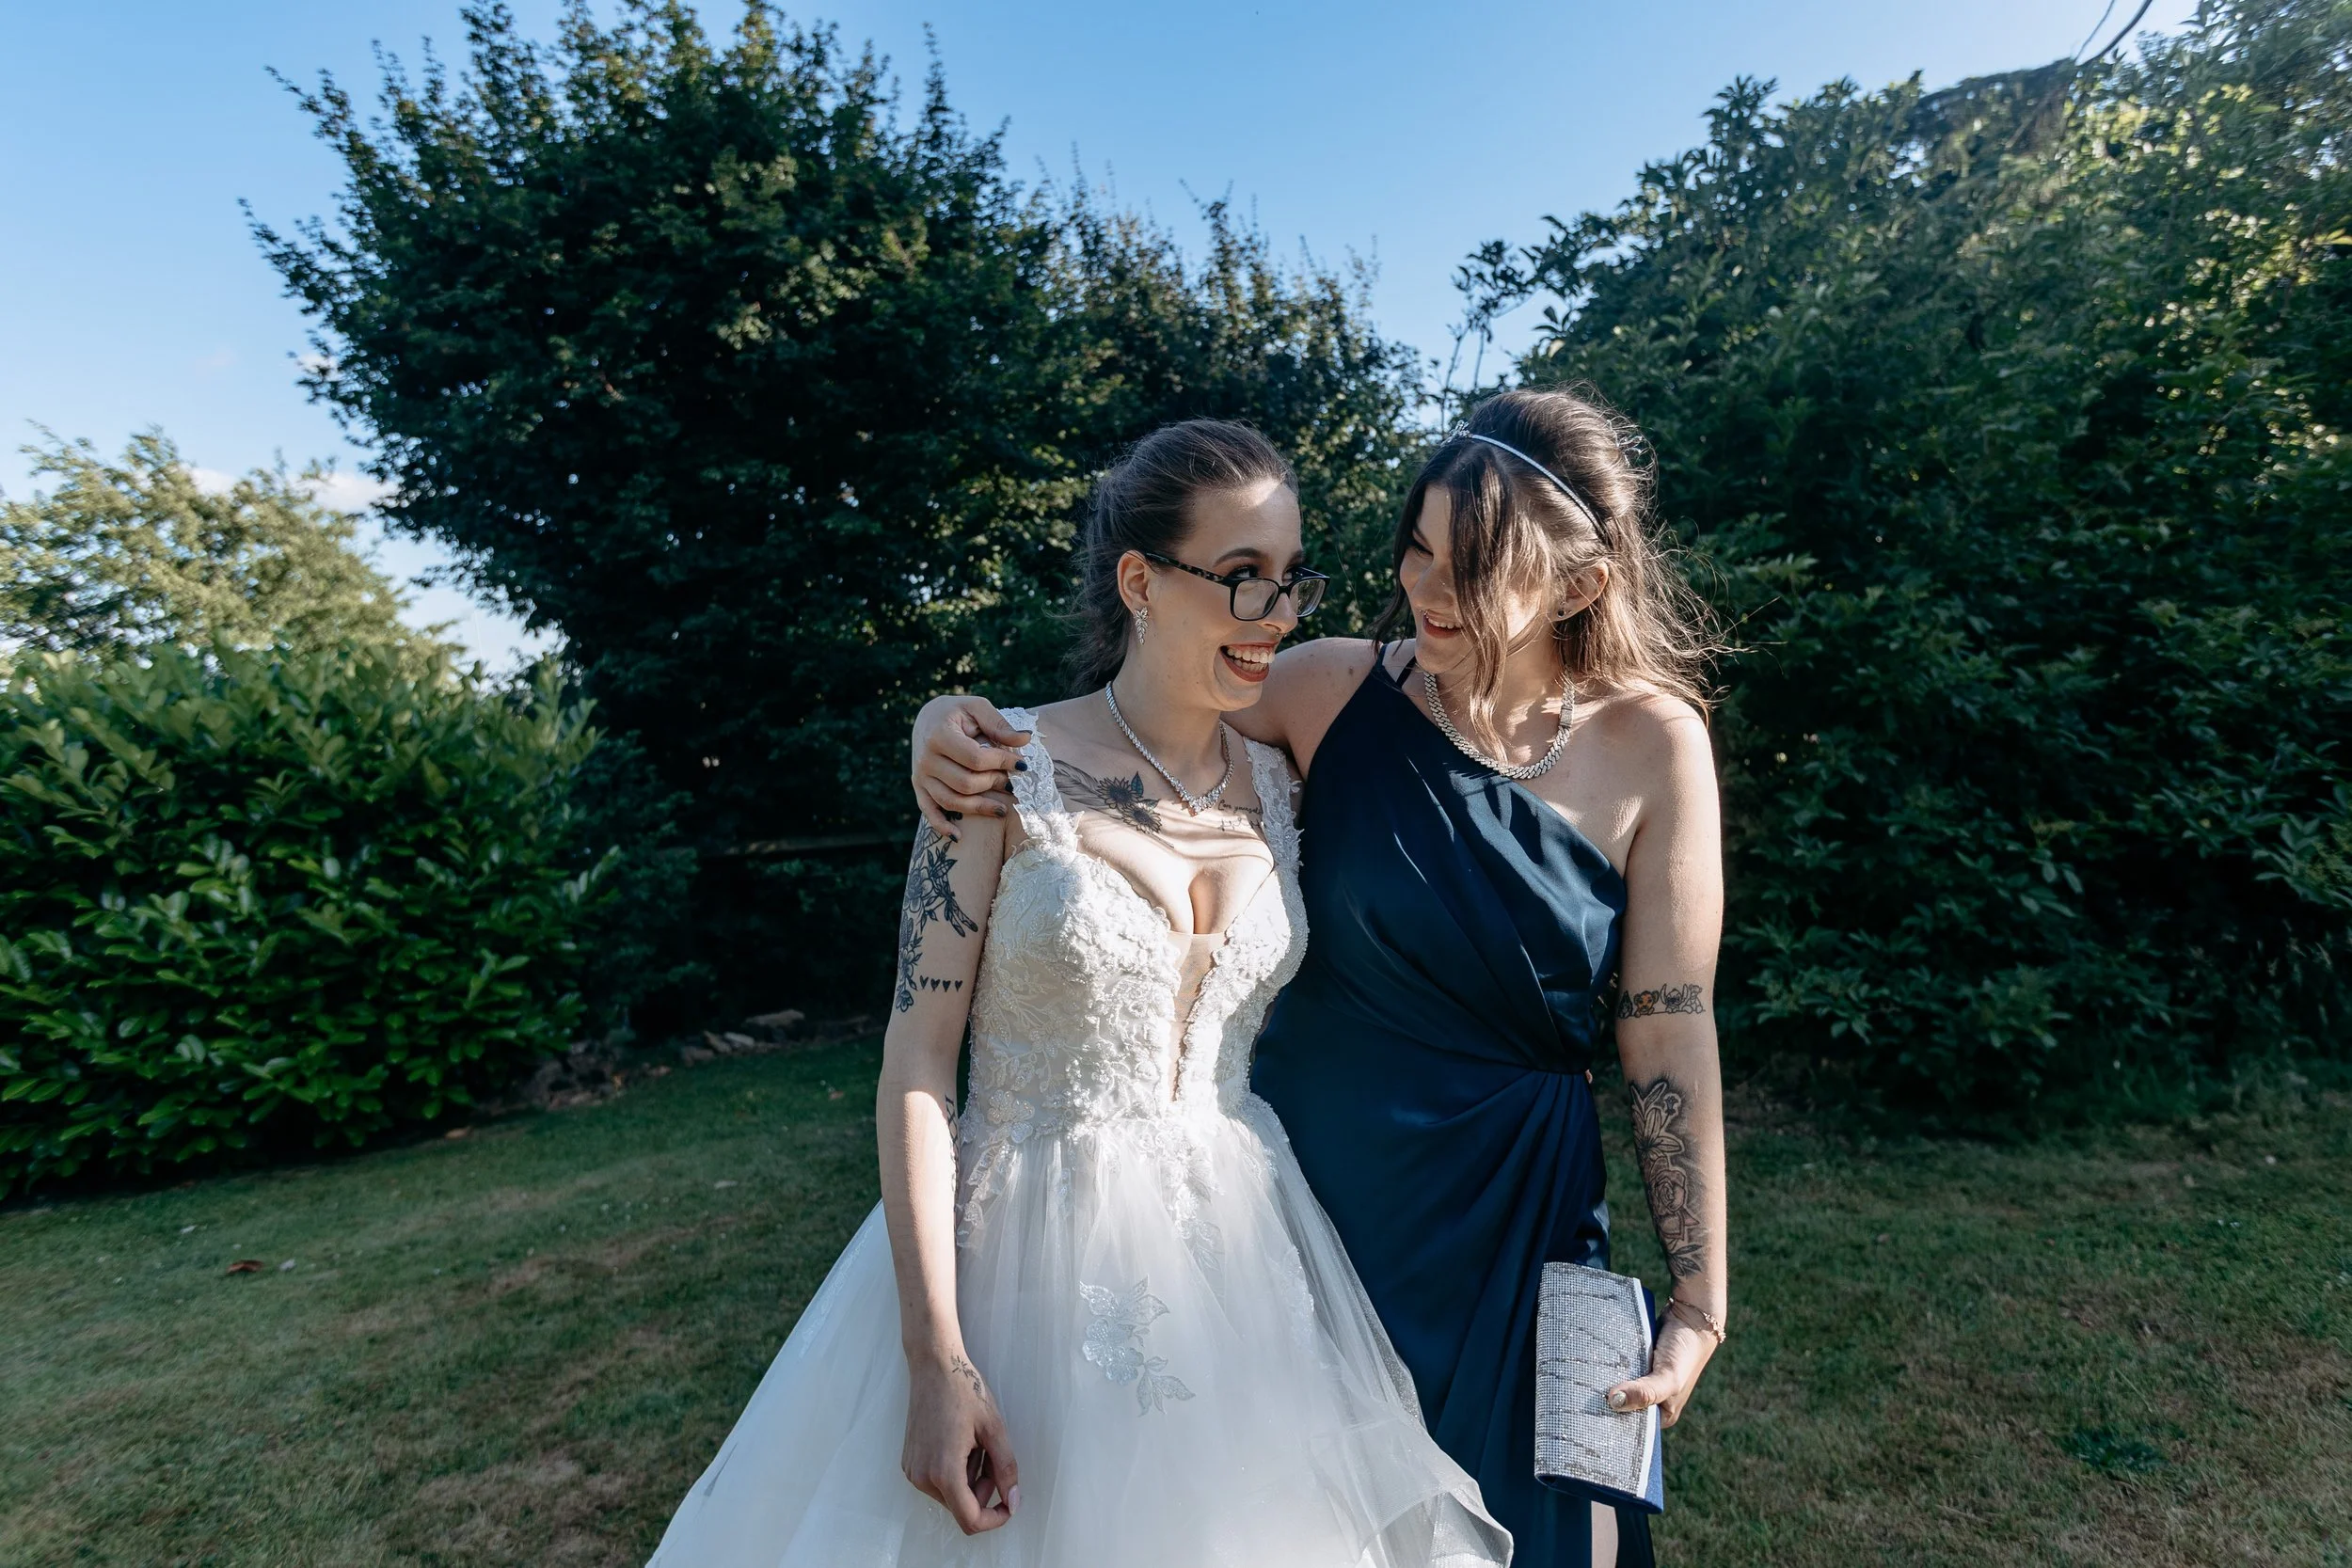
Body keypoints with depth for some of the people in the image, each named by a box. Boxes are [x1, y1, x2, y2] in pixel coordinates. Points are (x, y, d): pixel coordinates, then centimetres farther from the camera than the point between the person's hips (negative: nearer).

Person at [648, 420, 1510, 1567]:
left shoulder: (1279, 784, 1)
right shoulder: (1007, 769, -13)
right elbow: (917, 1056, -13)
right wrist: (936, 1359, -16)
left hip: (1242, 1254, 4)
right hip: (1029, 1251, -4)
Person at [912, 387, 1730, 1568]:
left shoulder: (1648, 744, -10)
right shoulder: (1335, 687, -10)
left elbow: (1670, 1032, -7)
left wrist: (1700, 1300, -4)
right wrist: (952, 722, -22)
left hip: (1504, 1224, 0)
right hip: (1303, 1186, 1)